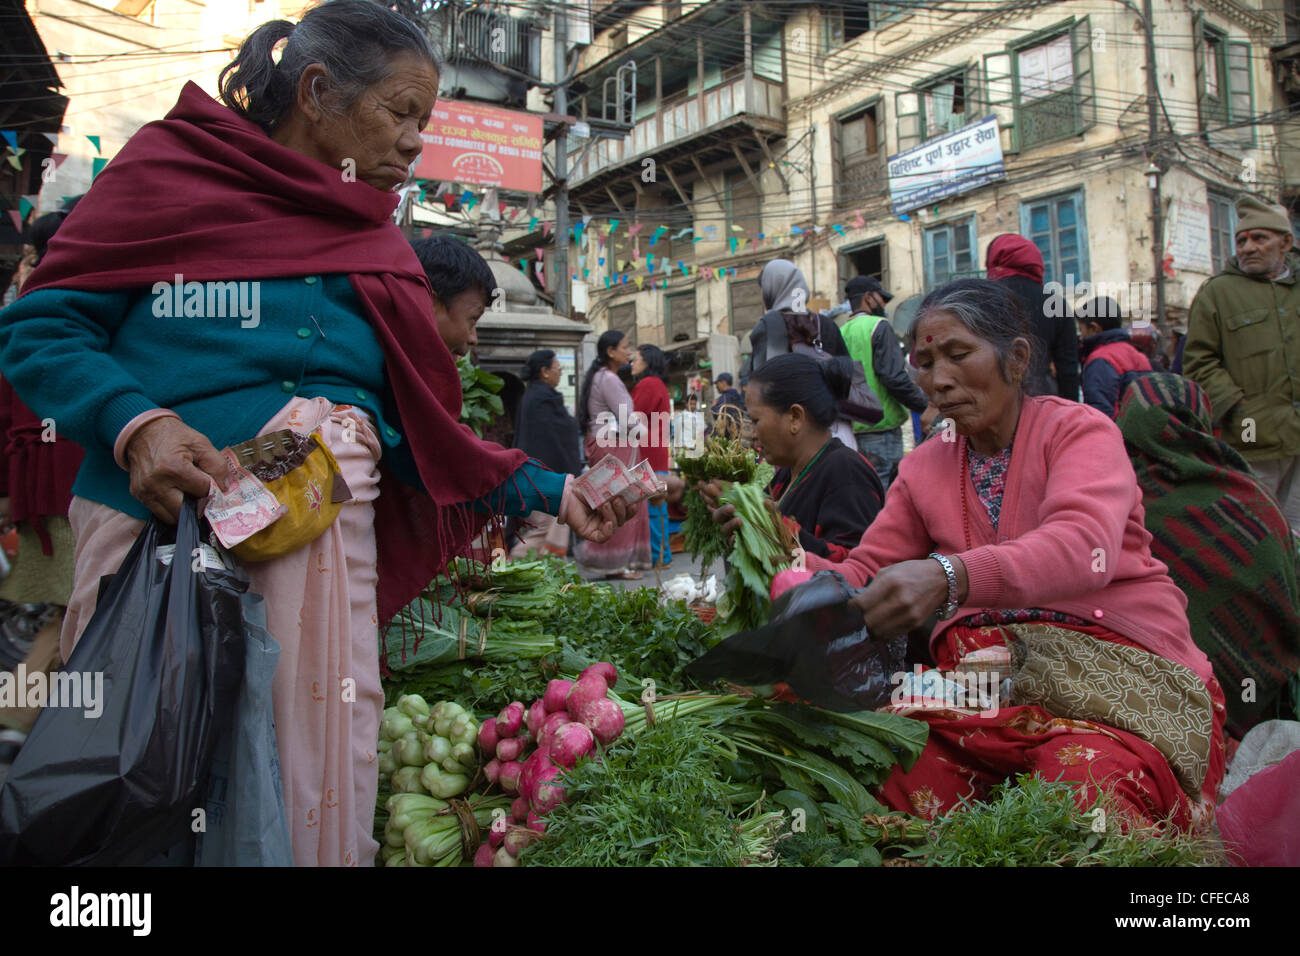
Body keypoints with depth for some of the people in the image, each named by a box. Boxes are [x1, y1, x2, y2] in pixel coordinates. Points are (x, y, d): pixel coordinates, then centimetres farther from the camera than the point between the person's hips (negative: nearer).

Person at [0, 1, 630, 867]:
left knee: (313, 792, 0)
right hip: (156, 506, -3)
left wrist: (547, 491, 7)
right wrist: (135, 423, -15)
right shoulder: (176, 163, 7)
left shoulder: (379, 250, 18)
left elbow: (420, 432, 14)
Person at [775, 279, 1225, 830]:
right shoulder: (923, 469, 16)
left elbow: (1083, 546, -23)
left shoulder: (1078, 429, -2)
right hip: (982, 673, 4)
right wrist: (793, 581, -12)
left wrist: (947, 577, -41)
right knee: (906, 784, -25)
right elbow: (862, 573, 11)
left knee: (1080, 787, -34)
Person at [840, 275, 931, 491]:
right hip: (880, 428, -7)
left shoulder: (840, 333, 12)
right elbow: (894, 378, -16)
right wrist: (925, 404, -5)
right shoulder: (879, 327, -7)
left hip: (850, 430, 7)